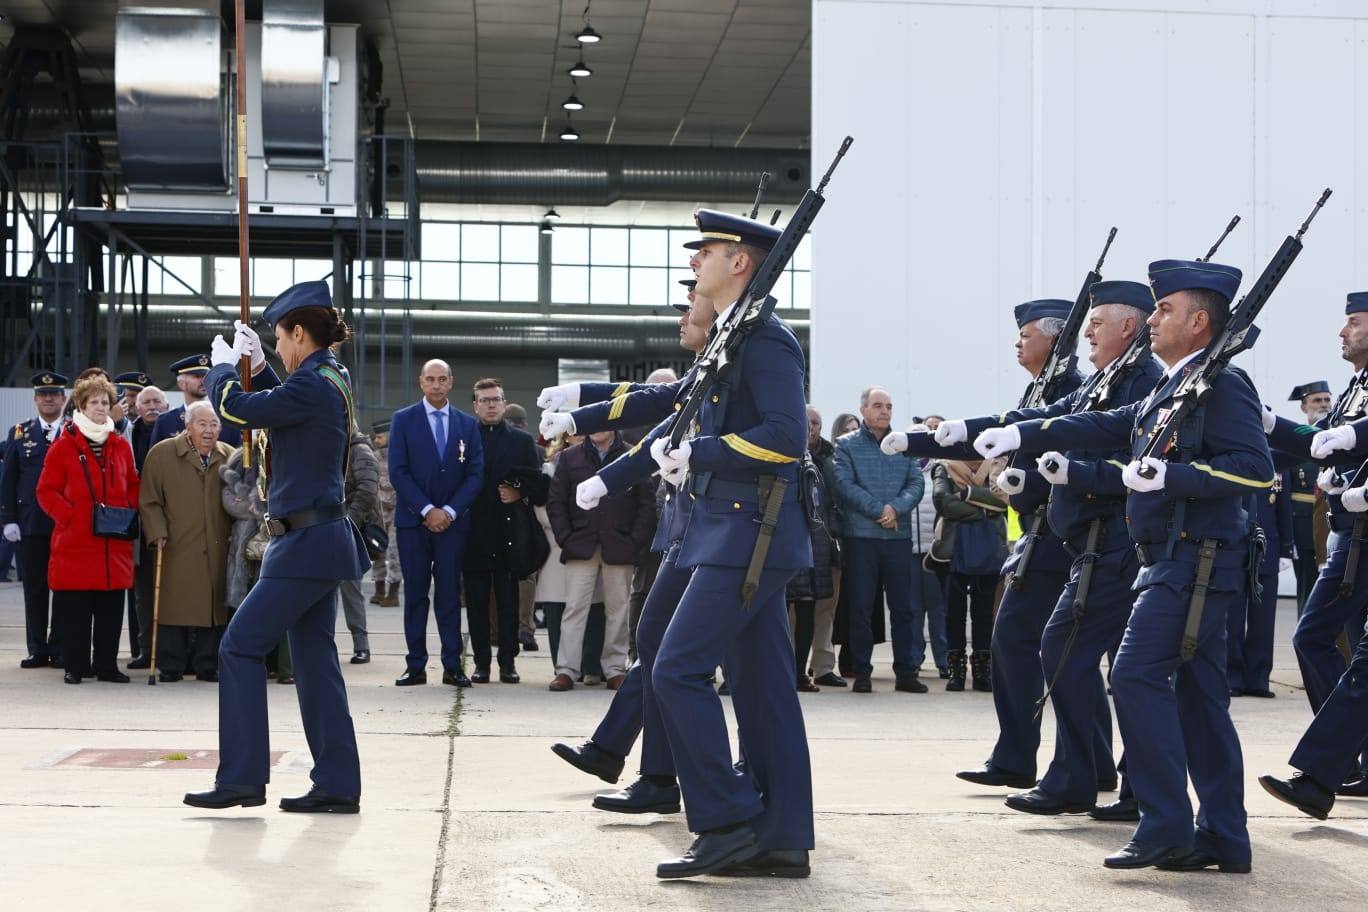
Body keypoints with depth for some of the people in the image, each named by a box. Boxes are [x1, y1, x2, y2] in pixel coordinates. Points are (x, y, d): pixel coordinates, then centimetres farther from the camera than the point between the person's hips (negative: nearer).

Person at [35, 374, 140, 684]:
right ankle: (75, 667, 8)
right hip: (75, 544, -3)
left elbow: (133, 486, 20)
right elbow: (46, 491, -1)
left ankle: (107, 665, 12)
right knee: (74, 609, 0)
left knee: (111, 609, 5)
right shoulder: (63, 446, -1)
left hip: (115, 545, 3)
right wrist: (69, 515, -13)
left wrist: (130, 514, 3)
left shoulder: (121, 446, 11)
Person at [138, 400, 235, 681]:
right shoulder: (162, 454, 0)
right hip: (176, 549, -3)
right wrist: (157, 532, -11)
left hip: (217, 550, 3)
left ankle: (208, 665, 12)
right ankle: (170, 666, 6)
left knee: (213, 604, 4)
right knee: (174, 606, -1)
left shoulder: (229, 456, 9)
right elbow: (149, 501, 0)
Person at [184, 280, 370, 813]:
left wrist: (222, 367, 1)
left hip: (307, 543, -10)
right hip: (319, 539, 10)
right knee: (315, 660, 10)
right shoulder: (329, 380, 13)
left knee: (240, 647, -6)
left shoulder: (313, 383, -17)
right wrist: (255, 365, 23)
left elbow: (235, 408, -18)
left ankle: (241, 778, -4)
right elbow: (282, 404, 32)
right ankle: (336, 785, 11)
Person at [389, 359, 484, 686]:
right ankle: (416, 666, 4)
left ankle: (452, 666, 2)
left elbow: (475, 474, 4)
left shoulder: (466, 424, 9)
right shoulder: (403, 420, 3)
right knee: (415, 594, 2)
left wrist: (449, 511, -8)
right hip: (413, 521, -1)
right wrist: (426, 510, -12)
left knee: (450, 594, 0)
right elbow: (398, 472, -4)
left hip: (452, 521, 1)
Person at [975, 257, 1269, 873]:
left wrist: (1171, 475, -28)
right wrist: (1022, 435, 17)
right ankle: (1223, 837, 13)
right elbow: (1104, 428, 21)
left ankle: (1165, 827, -11)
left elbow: (1256, 470, -20)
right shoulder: (1169, 391, 17)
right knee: (1198, 693, 9)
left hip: (1195, 562, -9)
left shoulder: (1223, 385, -11)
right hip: (1178, 561, 9)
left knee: (1137, 675, -14)